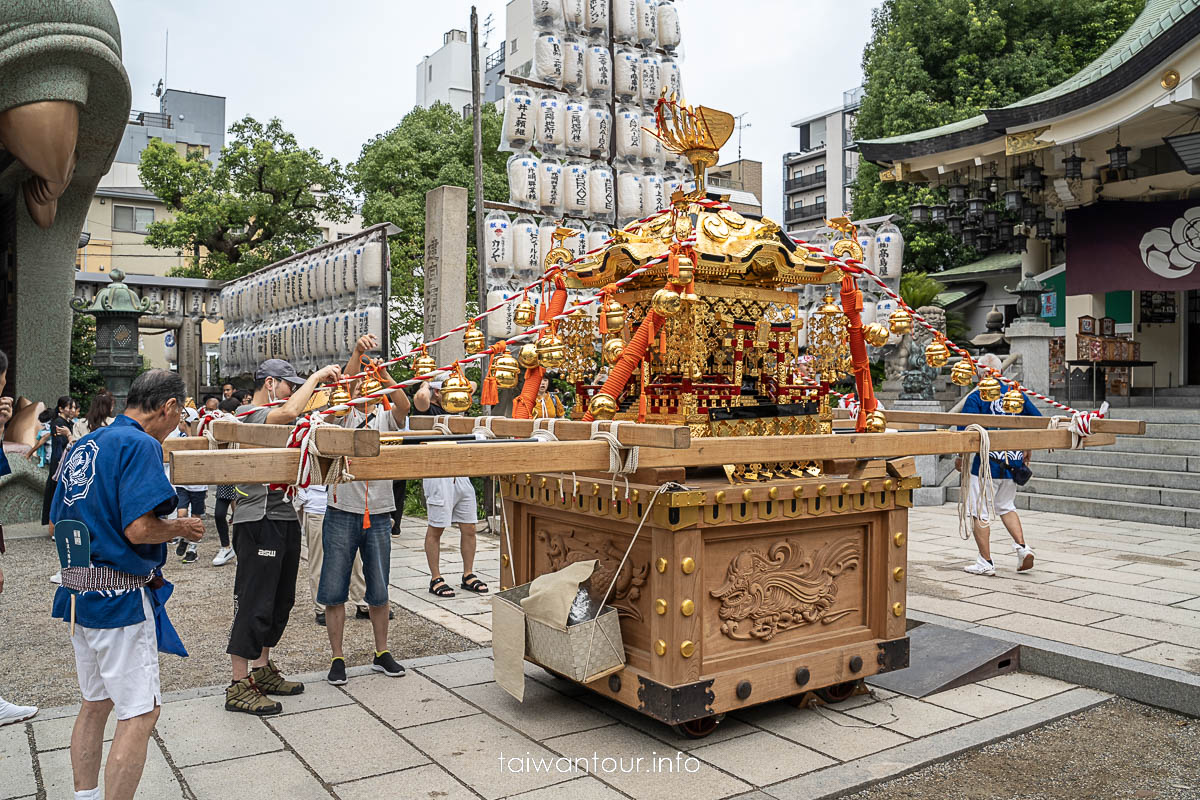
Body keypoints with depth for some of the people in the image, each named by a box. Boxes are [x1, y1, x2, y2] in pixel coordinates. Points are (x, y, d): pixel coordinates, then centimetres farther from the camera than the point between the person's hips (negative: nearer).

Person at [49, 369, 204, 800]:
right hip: (120, 596, -10)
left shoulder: (83, 445, 13)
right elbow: (139, 529, -24)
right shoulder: (140, 445, -16)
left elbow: (58, 522, 18)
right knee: (140, 713, -2)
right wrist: (181, 528, -7)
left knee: (95, 703, 21)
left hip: (78, 589, 10)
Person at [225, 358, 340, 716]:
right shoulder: (249, 415, -12)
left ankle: (262, 669, 28)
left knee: (280, 599, 16)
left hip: (283, 518, 10)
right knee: (254, 602, -6)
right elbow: (290, 411, -31)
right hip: (259, 521, -10)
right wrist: (316, 376, -19)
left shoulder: (271, 415, 20)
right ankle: (239, 686, 2)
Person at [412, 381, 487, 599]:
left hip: (461, 474, 7)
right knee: (436, 529, 2)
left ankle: (468, 576, 20)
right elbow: (420, 397, -27)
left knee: (469, 528, 9)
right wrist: (425, 385, -9)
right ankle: (435, 579, 12)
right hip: (438, 475, -7)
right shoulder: (426, 409, -6)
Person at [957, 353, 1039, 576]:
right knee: (1006, 507, 24)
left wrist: (960, 457, -2)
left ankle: (985, 562, 8)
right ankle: (1022, 547, 9)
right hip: (1013, 462, 6)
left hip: (987, 464, -6)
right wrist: (1027, 449, 19)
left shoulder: (976, 398, -9)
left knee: (980, 512, 5)